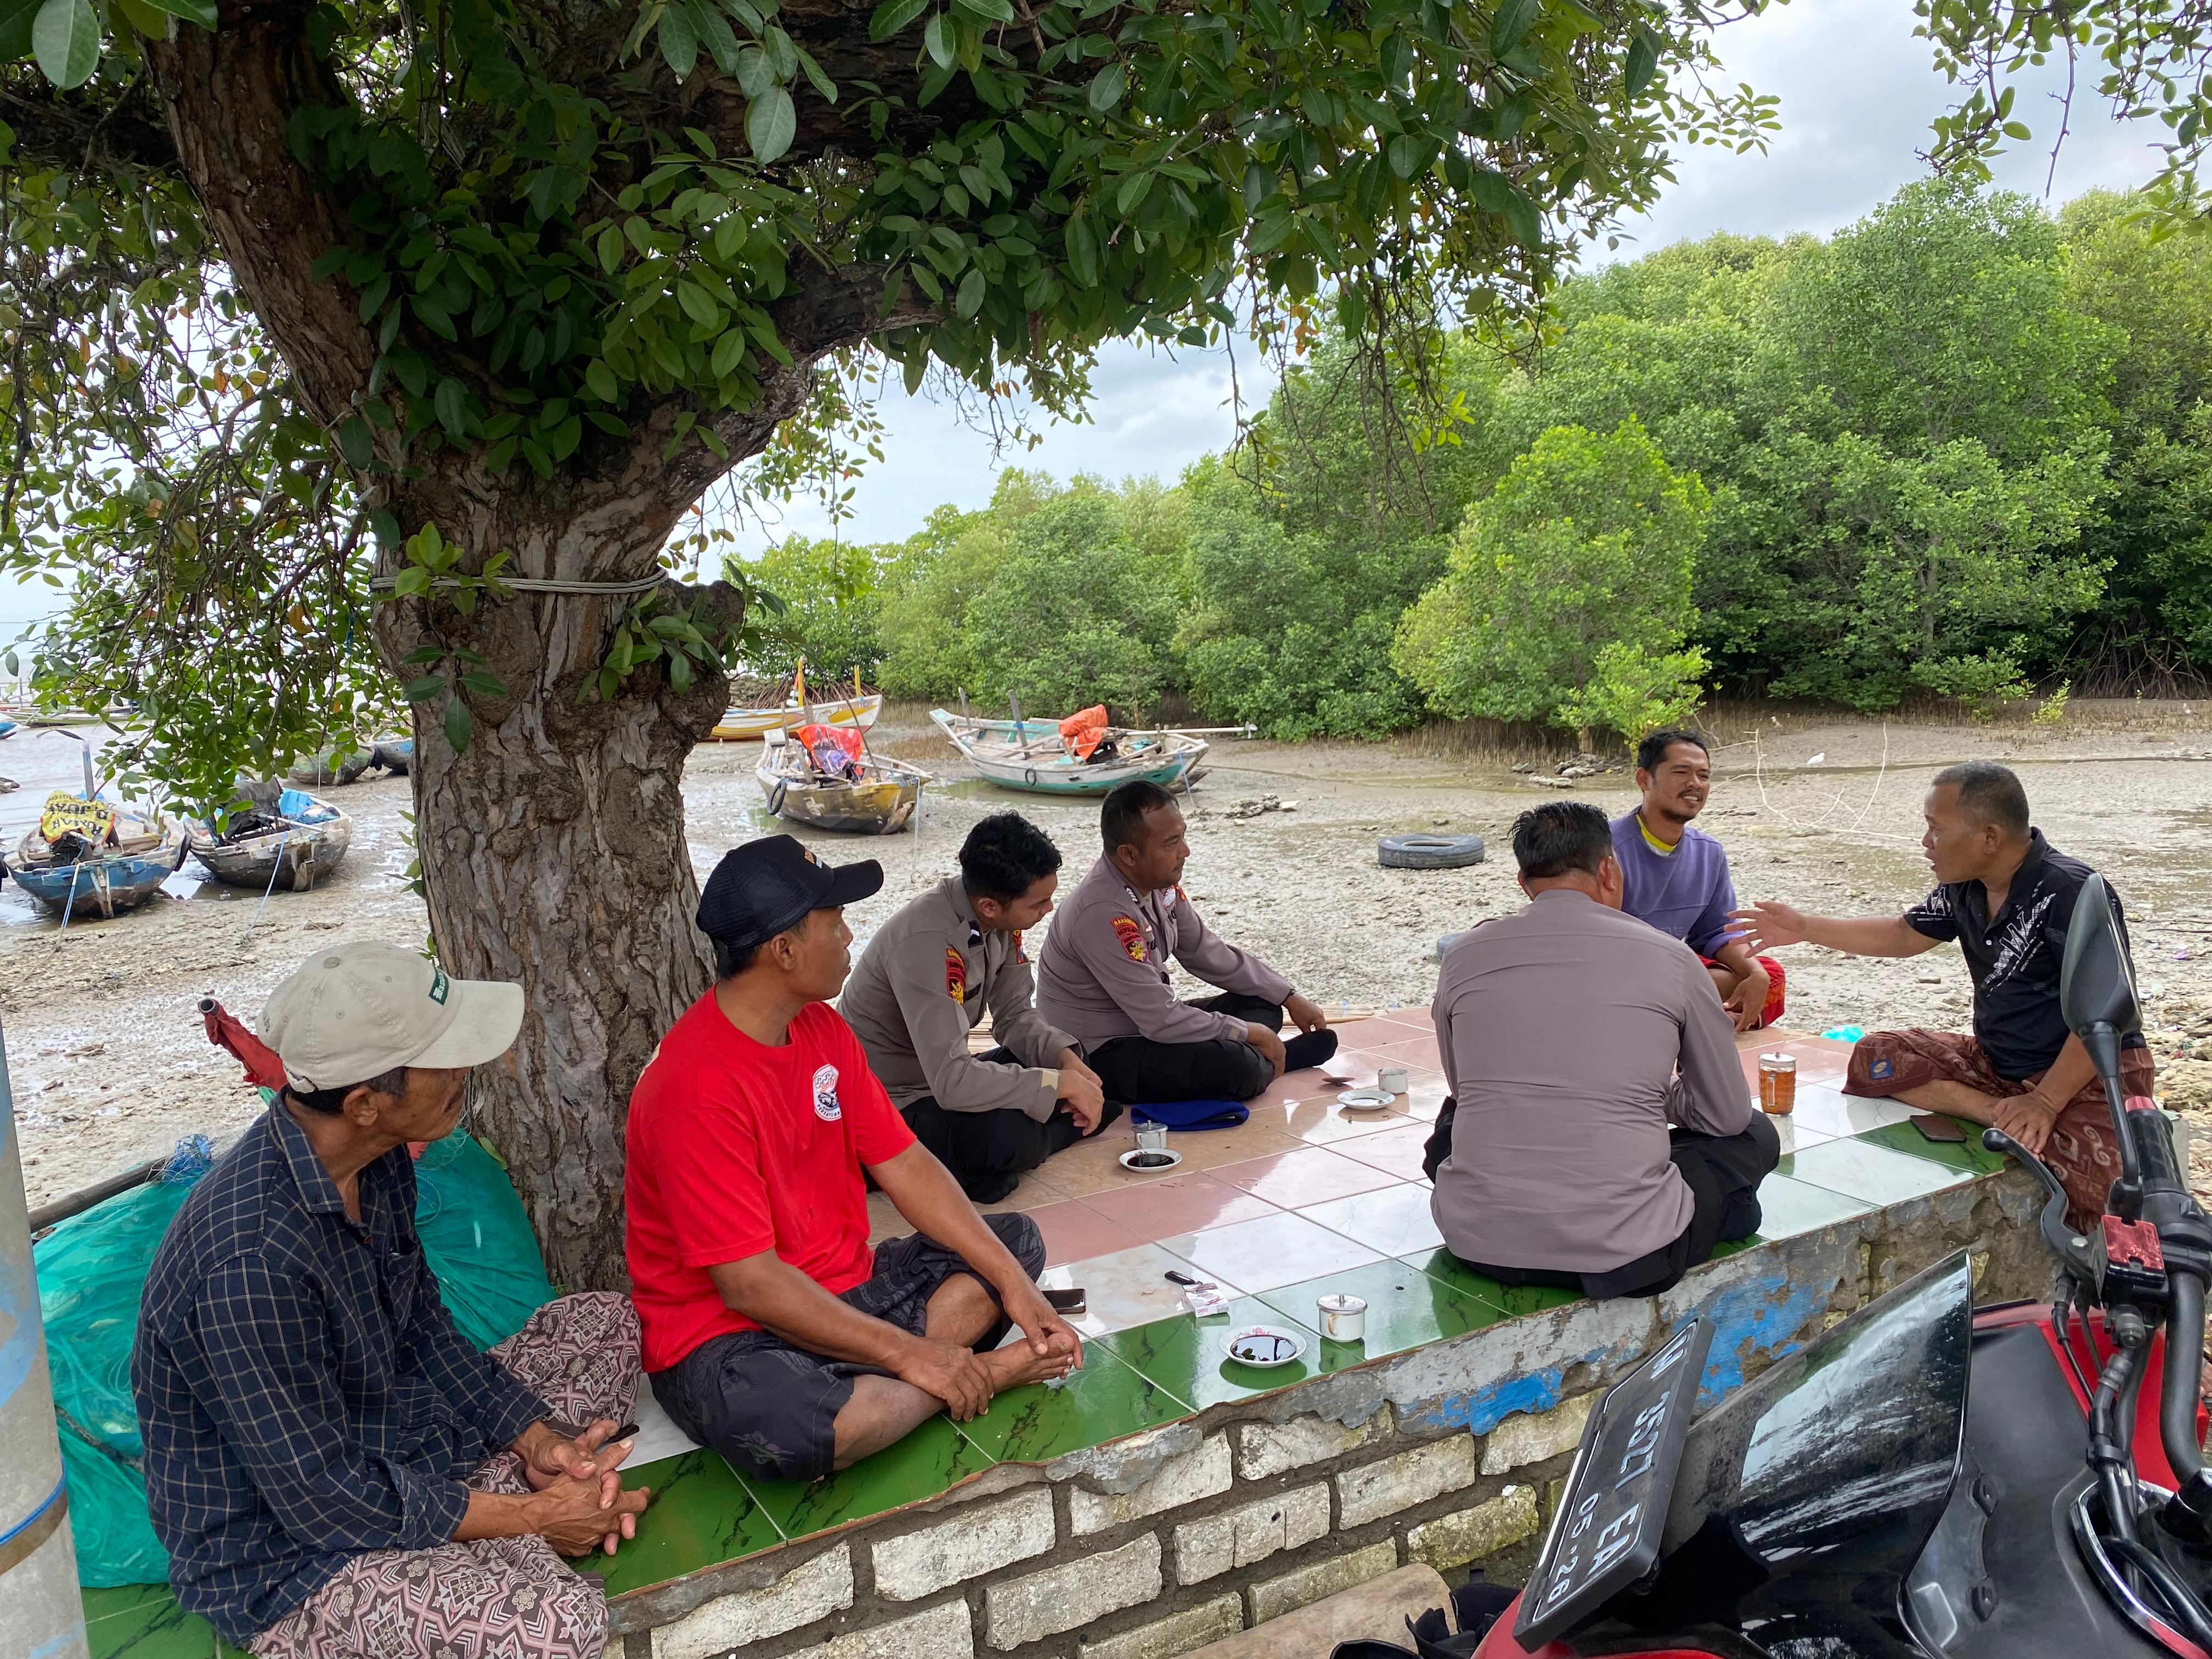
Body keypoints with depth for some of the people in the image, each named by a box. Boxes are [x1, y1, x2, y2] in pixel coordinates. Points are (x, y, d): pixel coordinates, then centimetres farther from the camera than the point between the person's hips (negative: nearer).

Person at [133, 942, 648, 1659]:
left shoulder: (376, 1161, -5)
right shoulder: (252, 1262, -33)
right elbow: (323, 1503, -25)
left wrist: (535, 1440, -5)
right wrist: (531, 1515, -16)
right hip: (282, 1557, -9)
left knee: (604, 1321, 11)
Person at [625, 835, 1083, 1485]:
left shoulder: (822, 1028, 3)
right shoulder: (694, 1086, -25)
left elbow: (904, 1165, 3)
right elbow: (749, 1283, -26)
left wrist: (1014, 1284, -6)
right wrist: (909, 1354, -23)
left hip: (844, 1293, 9)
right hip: (727, 1336, -9)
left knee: (1016, 1240, 8)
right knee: (785, 1429, -40)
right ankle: (985, 1371, -14)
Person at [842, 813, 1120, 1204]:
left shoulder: (1003, 918, -5)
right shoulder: (927, 942, -31)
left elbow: (1016, 1017, 6)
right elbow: (950, 1080, -35)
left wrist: (1065, 1055, -14)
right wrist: (1058, 1082, -28)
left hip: (946, 1078, 10)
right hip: (894, 1100, -9)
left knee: (1089, 1081, 1)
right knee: (1006, 1135, -36)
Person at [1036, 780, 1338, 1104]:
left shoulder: (1161, 883, -3)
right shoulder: (1103, 913, -31)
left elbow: (1207, 952, 11)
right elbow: (1161, 1020, -28)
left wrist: (1290, 998, 12)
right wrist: (1251, 1034, -17)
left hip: (1144, 1023, 10)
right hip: (1099, 1054, -10)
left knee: (1262, 1005, 9)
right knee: (1235, 1067, -29)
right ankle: (1259, 1064, -1)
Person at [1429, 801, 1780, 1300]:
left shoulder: (1464, 955, 4)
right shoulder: (1671, 959, -2)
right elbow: (1727, 1115, 9)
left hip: (1479, 1244, 2)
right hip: (1623, 1258, -2)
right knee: (1754, 1135, 23)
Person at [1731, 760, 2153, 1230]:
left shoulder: (2071, 892, -21)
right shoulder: (1965, 888, 2)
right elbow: (1904, 935, 20)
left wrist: (2045, 1102, -26)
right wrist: (1805, 928, 14)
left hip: (2092, 1075, -8)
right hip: (1996, 1063, 8)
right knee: (1876, 1056, -7)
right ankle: (2003, 1117, -18)